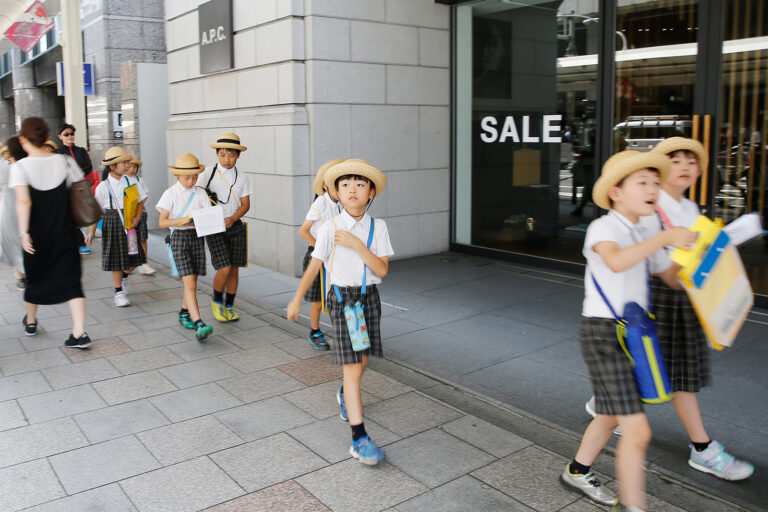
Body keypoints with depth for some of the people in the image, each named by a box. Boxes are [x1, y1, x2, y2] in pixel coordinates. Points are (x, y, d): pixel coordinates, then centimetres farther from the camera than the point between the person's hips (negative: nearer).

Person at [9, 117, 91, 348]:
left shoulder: (20, 167, -11)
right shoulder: (64, 162, -3)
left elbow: (23, 201, -21)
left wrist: (24, 232, -19)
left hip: (36, 234, -1)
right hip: (64, 234, 1)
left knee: (35, 277, 19)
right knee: (70, 281, 2)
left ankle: (30, 321, 43)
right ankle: (79, 333, -9)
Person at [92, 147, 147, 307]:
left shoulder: (131, 182, 1)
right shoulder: (103, 187, -8)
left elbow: (140, 201, 8)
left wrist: (137, 218, -7)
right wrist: (92, 231, -2)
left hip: (129, 222, 3)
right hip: (112, 222, -3)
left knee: (135, 258, 5)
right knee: (116, 258, 4)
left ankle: (124, 276, 39)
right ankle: (119, 292, 18)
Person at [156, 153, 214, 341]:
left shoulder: (200, 193, 6)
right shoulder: (171, 194, -4)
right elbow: (162, 222, -9)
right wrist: (182, 220, -22)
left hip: (197, 236, 4)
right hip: (179, 237, -4)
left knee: (191, 281, 14)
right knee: (190, 284, -12)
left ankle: (184, 313, 37)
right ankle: (198, 325, -19)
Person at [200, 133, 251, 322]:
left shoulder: (242, 177, 6)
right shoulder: (208, 174, 1)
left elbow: (245, 205, 3)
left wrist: (233, 218, -14)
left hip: (235, 227, 3)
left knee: (234, 269, 6)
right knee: (225, 268, -12)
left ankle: (229, 306, 23)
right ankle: (217, 301, 15)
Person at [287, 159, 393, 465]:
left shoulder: (377, 227, -3)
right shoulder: (330, 228, -8)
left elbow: (382, 270, -10)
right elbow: (314, 266, 0)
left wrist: (357, 244, -20)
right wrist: (297, 299, 5)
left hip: (369, 297, 3)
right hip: (342, 298, -3)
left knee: (361, 362, 15)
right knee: (351, 367, -8)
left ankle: (345, 395, 50)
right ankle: (359, 439, -5)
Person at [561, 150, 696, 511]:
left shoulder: (645, 238, 14)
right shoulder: (603, 228, -12)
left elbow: (675, 278, 17)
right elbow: (617, 261, -33)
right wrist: (665, 237, -31)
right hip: (603, 333, -9)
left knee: (611, 416, 21)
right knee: (637, 431, -10)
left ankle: (577, 472, 42)